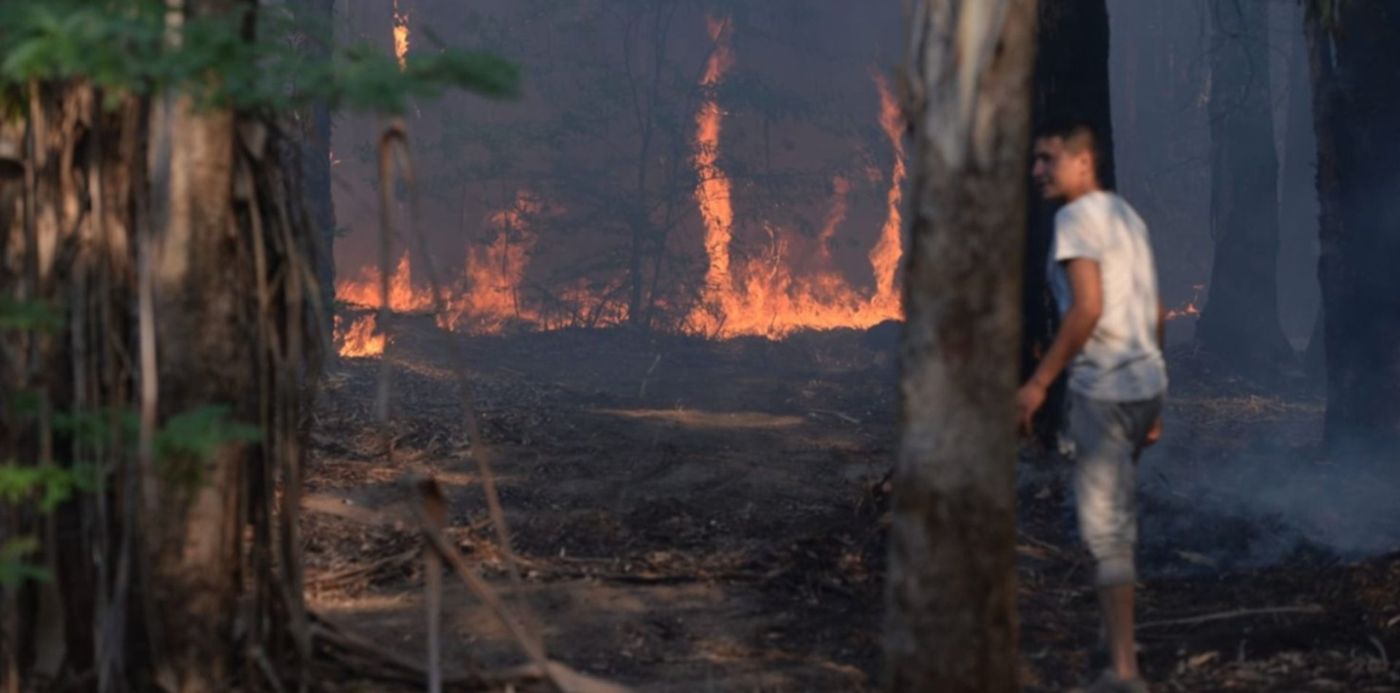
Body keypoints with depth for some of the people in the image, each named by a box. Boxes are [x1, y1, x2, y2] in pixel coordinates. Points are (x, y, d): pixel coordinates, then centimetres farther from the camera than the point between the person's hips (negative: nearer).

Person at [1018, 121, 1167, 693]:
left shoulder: (1077, 218, -11)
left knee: (1104, 528, -7)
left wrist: (1039, 381, -19)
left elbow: (1088, 307, -22)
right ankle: (1118, 641, 34)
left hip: (1103, 390, -9)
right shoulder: (1127, 217, 17)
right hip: (1146, 384, 9)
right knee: (1115, 515, 23)